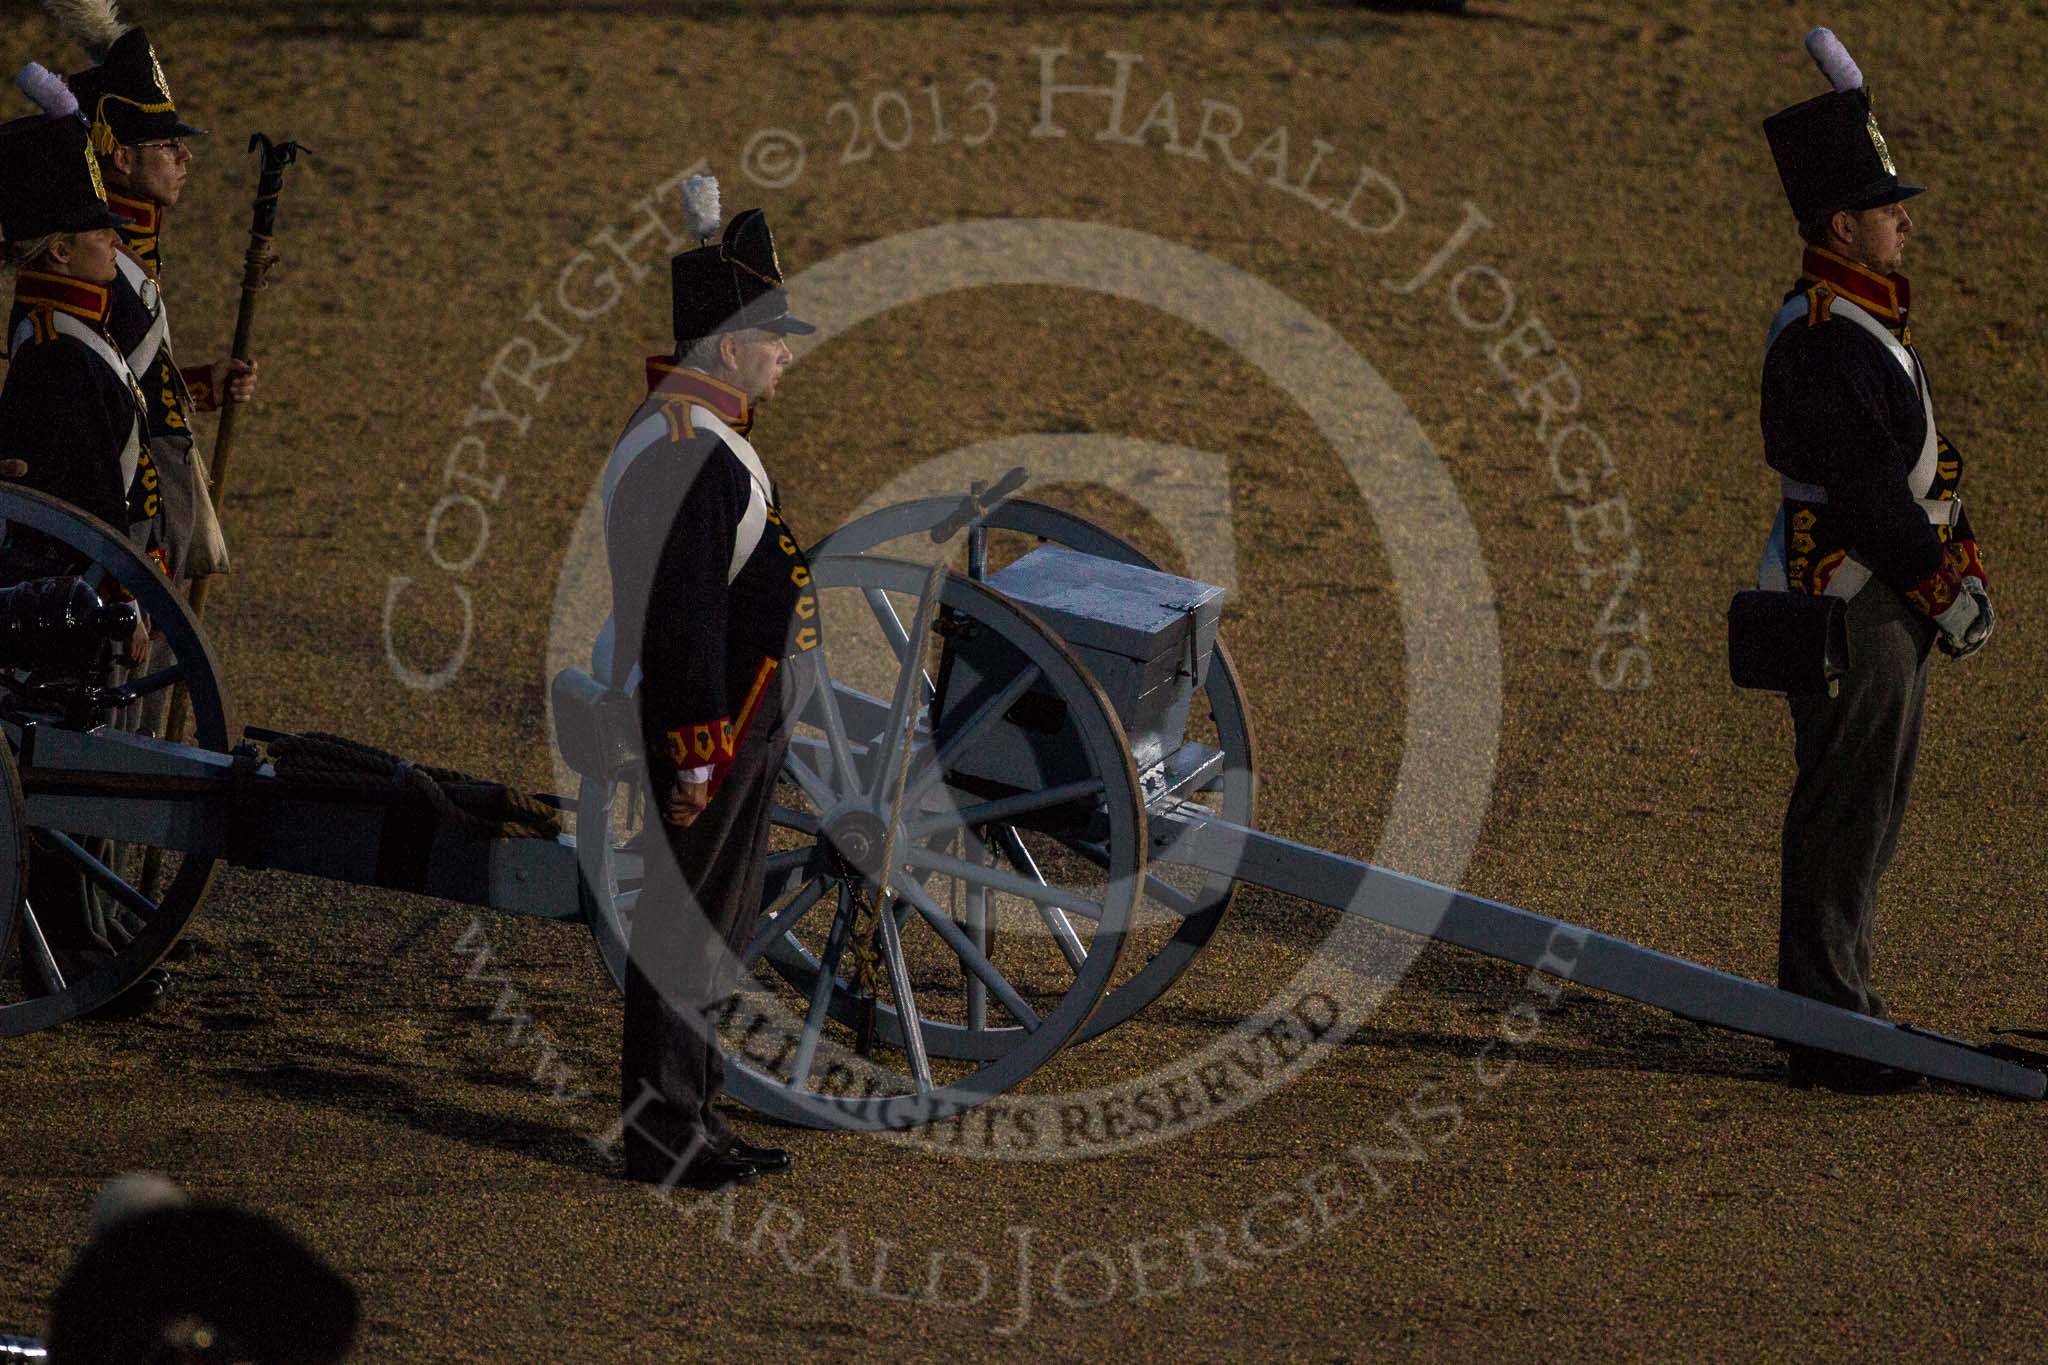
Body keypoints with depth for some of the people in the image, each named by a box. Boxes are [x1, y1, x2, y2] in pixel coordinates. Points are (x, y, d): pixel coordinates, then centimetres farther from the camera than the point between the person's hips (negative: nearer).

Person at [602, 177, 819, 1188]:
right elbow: (679, 617, -24)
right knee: (686, 934, -3)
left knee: (713, 932, 17)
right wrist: (694, 758, -23)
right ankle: (663, 1136, 3)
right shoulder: (685, 452, -22)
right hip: (712, 735, -11)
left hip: (742, 733, 11)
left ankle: (694, 1119, 26)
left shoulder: (707, 433, 8)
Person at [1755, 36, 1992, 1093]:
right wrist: (1942, 589, -18)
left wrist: (1963, 569, 10)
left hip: (1887, 604, 10)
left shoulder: (1872, 321, 15)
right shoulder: (1818, 340, -19)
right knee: (1842, 819, -6)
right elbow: (1861, 484, -23)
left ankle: (1837, 1000, 25)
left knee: (1866, 814, 16)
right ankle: (1825, 1034, -3)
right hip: (1849, 610, -10)